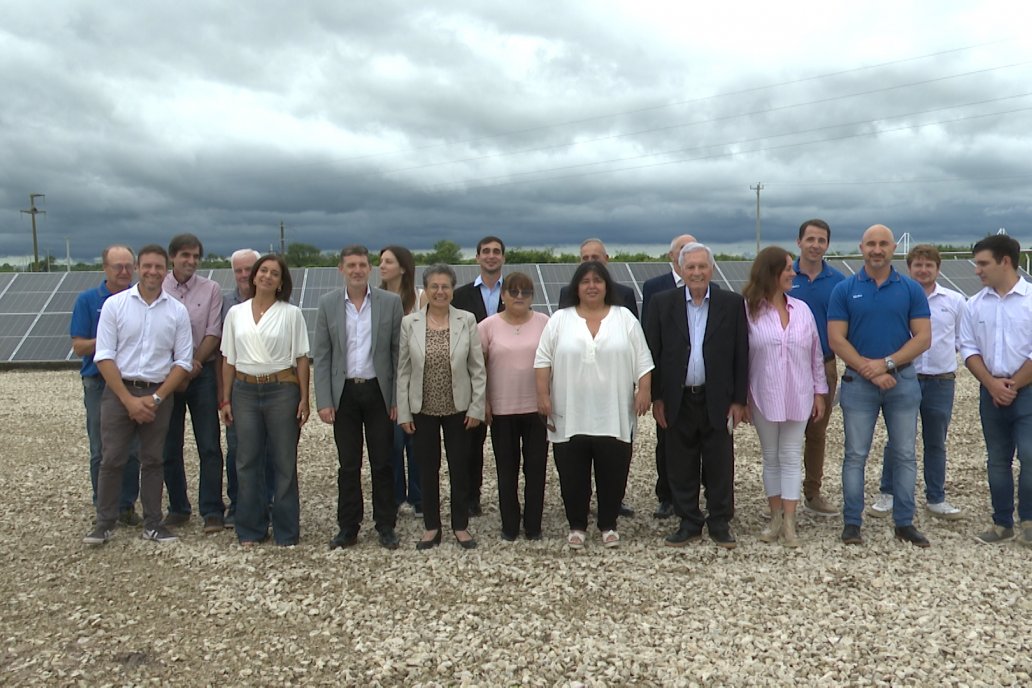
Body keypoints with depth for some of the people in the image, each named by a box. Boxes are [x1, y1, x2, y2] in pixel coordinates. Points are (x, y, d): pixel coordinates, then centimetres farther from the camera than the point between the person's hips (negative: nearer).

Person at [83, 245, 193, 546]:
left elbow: (183, 362, 1)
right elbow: (104, 357, -5)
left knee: (153, 461, 9)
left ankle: (152, 524, 17)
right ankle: (104, 523, 14)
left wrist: (156, 398, -9)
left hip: (158, 394, 1)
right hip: (118, 391, -1)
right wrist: (129, 399, -11)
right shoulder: (114, 304, -2)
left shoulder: (177, 311, 2)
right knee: (112, 459, 2)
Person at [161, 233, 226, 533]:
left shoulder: (210, 289, 2)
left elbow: (213, 334, -1)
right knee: (169, 447, 8)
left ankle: (212, 511, 3)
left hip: (202, 373, -1)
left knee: (209, 446, -2)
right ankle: (178, 508, 21)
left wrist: (192, 365, -10)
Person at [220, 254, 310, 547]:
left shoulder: (291, 314, 0)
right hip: (245, 391, 3)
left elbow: (301, 358, 0)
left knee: (284, 462, 3)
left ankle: (286, 531, 15)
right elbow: (229, 360, 9)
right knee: (247, 461, 7)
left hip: (281, 390, -2)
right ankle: (250, 530, 20)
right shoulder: (235, 313, 7)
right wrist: (225, 400, 6)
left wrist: (304, 399, -5)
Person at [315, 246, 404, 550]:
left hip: (379, 391, -1)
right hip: (344, 392, 1)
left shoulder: (390, 302, -1)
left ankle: (385, 525, 19)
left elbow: (398, 352, 0)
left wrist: (399, 397, -5)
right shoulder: (327, 304, 1)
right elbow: (321, 356, 1)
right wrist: (324, 401, -5)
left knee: (382, 463, 7)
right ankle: (348, 527, 19)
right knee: (348, 465, 8)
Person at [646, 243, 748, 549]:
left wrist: (738, 400, -3)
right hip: (678, 401, 1)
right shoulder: (662, 303, 1)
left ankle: (720, 523, 22)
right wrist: (656, 398, -2)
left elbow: (741, 355, 1)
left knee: (719, 467, 8)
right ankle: (689, 523, 23)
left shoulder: (732, 304, 0)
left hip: (717, 400, 0)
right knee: (681, 468, 9)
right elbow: (653, 353, 2)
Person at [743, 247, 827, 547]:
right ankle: (775, 518, 20)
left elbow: (815, 354, 7)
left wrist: (819, 392, 7)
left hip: (797, 397, 2)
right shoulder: (749, 310, -8)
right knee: (771, 458, 10)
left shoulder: (802, 309, 2)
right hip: (763, 397, -2)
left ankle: (788, 523, 7)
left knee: (791, 458, 4)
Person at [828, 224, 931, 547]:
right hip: (858, 383, -1)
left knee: (905, 455, 7)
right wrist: (870, 371, -13)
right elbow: (836, 339, -6)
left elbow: (923, 337, -3)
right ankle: (852, 522, 11)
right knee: (855, 455, 3)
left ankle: (905, 522, 18)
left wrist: (887, 364, -15)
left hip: (902, 380, 1)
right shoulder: (844, 290, -1)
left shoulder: (911, 289, 2)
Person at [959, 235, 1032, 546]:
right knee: (997, 460, 10)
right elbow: (969, 349, 4)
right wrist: (993, 385, -8)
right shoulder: (975, 305, 6)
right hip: (991, 391, 4)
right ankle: (1002, 523, 20)